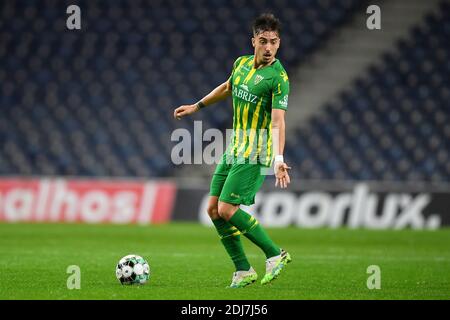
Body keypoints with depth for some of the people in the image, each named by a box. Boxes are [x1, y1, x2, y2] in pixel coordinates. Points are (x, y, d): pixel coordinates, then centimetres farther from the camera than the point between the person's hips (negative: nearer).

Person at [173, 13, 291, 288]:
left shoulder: (278, 78, -16)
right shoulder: (242, 63, 6)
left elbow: (278, 122, -25)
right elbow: (227, 88, 28)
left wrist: (278, 159, -37)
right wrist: (196, 107, 35)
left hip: (255, 152, -8)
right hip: (234, 148, 8)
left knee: (227, 209, -16)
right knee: (213, 209, 4)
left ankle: (276, 255, -4)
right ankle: (244, 271, 9)